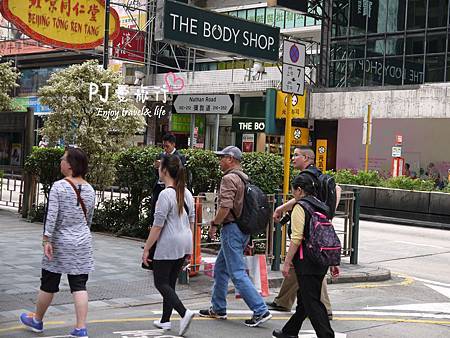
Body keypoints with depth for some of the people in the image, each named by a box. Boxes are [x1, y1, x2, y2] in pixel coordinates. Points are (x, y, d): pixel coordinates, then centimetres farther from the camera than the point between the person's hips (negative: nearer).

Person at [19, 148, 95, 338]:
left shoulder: (59, 186, -13)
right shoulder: (89, 190, 4)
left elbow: (51, 216, -17)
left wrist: (46, 240, -14)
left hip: (60, 243, -4)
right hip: (83, 243, 4)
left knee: (49, 284, 11)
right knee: (79, 286, 3)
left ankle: (37, 320, 30)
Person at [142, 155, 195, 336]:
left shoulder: (166, 194, -16)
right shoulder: (186, 193, 8)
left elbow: (157, 226, -16)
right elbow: (191, 221, 14)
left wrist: (146, 249, -9)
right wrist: (189, 246, 23)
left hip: (168, 245, -8)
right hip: (183, 244, 8)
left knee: (161, 282, 1)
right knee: (170, 282, 16)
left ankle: (184, 313, -15)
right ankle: (165, 321, 21)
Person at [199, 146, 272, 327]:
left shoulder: (229, 178, -14)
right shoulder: (245, 178, 15)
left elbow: (225, 206, -24)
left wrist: (214, 224, -11)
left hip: (231, 229, -10)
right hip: (244, 229, 10)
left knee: (237, 273, -8)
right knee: (220, 269, 19)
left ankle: (261, 311, -10)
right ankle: (218, 309, 26)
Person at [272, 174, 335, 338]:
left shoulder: (300, 207, -11)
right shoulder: (322, 206, 12)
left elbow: (297, 238, -17)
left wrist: (287, 262, -12)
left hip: (306, 262, -9)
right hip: (322, 260, 9)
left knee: (311, 301, -4)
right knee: (304, 297, 19)